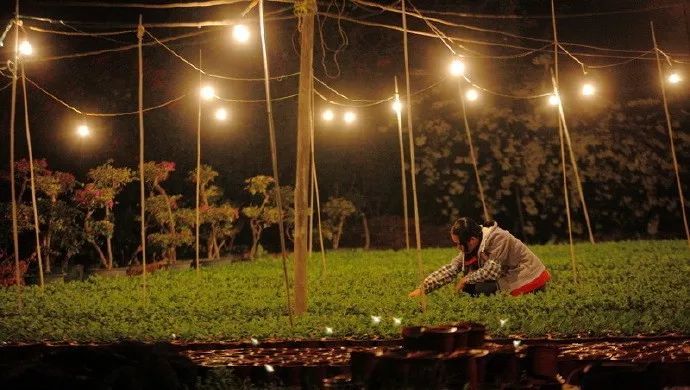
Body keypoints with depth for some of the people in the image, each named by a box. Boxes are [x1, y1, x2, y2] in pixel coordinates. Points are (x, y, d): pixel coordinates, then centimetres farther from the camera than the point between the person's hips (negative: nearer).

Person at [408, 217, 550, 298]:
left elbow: (491, 271, -25)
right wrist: (423, 288, -12)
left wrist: (466, 279, -11)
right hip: (511, 283, 8)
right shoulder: (472, 246, -2)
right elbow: (451, 268, -5)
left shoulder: (498, 238, -27)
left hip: (530, 281, -8)